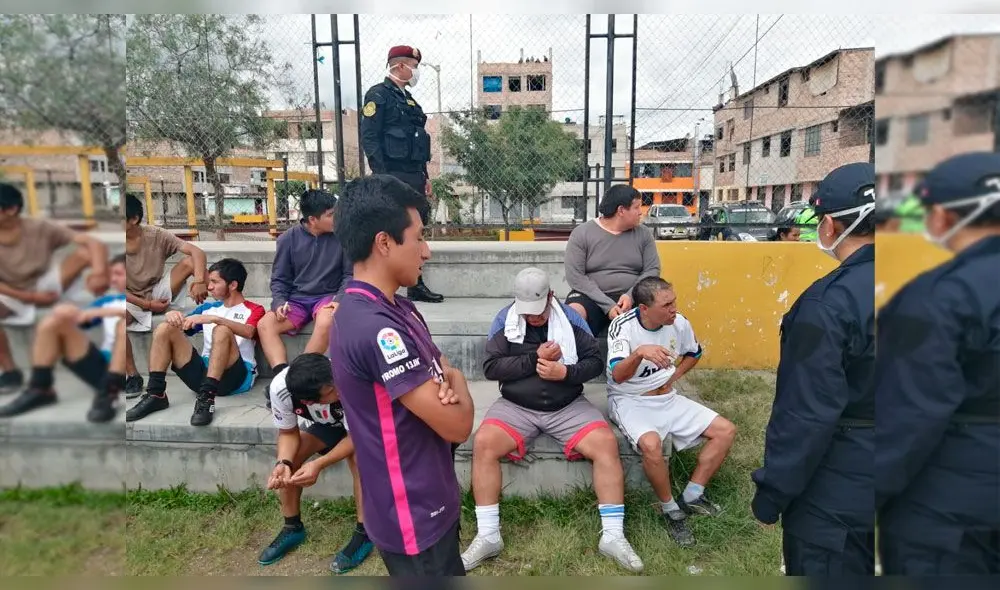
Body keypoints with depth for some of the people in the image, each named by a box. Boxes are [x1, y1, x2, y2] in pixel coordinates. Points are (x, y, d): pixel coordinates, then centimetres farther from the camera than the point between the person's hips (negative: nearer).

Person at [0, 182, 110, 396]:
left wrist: (99, 273, -47)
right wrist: (30, 296, -21)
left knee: (86, 252, -24)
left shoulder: (39, 228, -19)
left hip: (44, 285, -1)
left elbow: (94, 243, -29)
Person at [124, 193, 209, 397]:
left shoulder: (155, 235, -13)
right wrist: (147, 304, -19)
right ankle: (133, 376, -19)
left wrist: (200, 281, -41)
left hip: (158, 293, 0)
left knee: (190, 261, -23)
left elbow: (196, 251, -24)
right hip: (133, 301, 0)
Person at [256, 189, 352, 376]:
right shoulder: (288, 239, 0)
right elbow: (279, 278, 7)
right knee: (265, 325, -23)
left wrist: (339, 299, -16)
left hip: (328, 296, -2)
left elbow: (349, 275, 1)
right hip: (296, 299, 3)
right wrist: (280, 302, -12)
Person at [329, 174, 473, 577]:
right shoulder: (376, 328, -30)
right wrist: (456, 383, -5)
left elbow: (437, 369, 8)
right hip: (413, 514, -9)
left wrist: (445, 381, -15)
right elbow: (457, 425, -26)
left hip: (426, 500, 9)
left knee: (451, 572, 27)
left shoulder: (393, 308, 2)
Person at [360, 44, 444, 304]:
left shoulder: (408, 98, 22)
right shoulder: (378, 95, -4)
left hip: (414, 175, 9)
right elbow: (369, 138, -13)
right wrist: (382, 175, -20)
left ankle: (416, 286, 20)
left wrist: (424, 175, 19)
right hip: (393, 176, -9)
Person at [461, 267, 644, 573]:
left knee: (607, 444, -21)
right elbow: (491, 367, -10)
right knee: (482, 444, -24)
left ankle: (613, 535, -8)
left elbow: (596, 361, -2)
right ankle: (488, 536, -11)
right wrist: (534, 359, -17)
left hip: (568, 407, 1)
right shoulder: (505, 319, -4)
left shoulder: (570, 317, -3)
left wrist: (566, 372, -20)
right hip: (516, 407, 0)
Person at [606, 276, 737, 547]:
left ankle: (691, 496, 5)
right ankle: (670, 509, -8)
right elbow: (618, 375, -35)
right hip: (629, 400, -6)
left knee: (726, 430, -4)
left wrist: (673, 377, 3)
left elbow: (694, 354, 16)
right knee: (651, 443, -35)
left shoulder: (679, 323, -6)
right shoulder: (623, 326, -21)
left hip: (667, 398, 6)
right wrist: (639, 353, -52)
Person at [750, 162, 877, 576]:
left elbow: (806, 414, -24)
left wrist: (772, 492, -12)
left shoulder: (829, 302, -25)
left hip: (834, 489, -7)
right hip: (867, 481, 7)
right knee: (856, 567, 25)